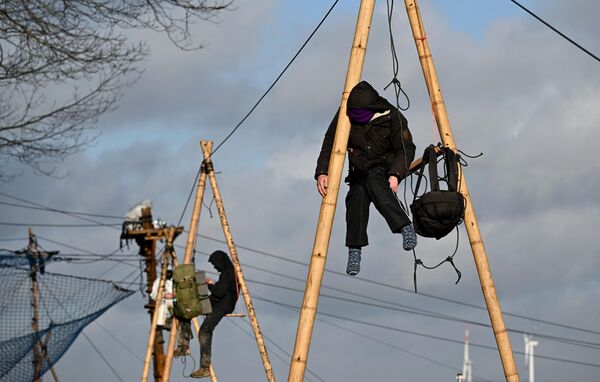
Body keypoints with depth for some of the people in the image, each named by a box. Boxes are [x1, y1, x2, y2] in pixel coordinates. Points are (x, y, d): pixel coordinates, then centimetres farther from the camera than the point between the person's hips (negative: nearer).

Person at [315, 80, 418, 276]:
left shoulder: (392, 117, -20)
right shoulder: (345, 115, -13)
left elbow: (406, 149, -15)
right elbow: (330, 143, -9)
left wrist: (395, 174, -31)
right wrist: (322, 172, -22)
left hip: (385, 167, -3)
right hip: (360, 171, 3)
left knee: (374, 183, -36)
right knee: (357, 198, -25)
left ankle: (405, 227, -37)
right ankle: (354, 250, -24)